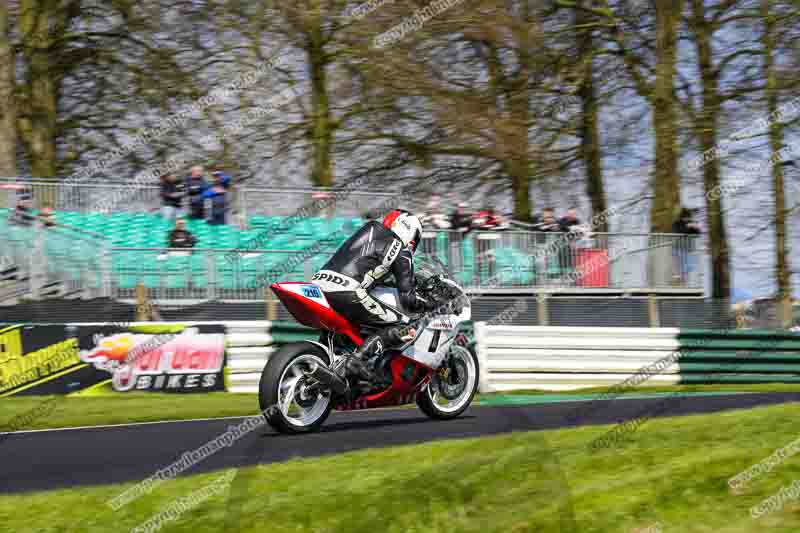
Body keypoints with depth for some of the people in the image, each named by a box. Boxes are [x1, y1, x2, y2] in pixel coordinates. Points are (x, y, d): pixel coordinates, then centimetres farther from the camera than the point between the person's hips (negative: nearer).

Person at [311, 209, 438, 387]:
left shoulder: (370, 228, 27)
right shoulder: (402, 252, 9)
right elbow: (408, 299, 4)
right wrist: (434, 305, 22)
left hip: (318, 284, 8)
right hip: (347, 293, -8)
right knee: (403, 326, -1)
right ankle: (359, 359, -17)